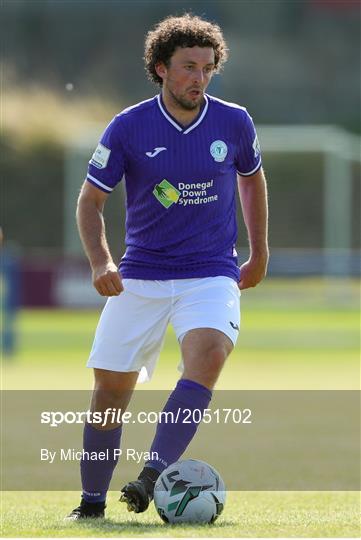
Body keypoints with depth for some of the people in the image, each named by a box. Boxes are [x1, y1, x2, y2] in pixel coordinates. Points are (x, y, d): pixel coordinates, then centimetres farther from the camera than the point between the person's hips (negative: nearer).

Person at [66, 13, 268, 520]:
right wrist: (100, 262, -16)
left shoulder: (235, 122, 0)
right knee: (111, 388, 2)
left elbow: (252, 177, 20)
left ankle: (152, 477, -35)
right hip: (140, 277, 0)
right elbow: (90, 200, 1)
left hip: (211, 275, 0)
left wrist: (259, 252, 22)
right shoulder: (128, 127, -6)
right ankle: (92, 500, 21)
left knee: (209, 354, -29)